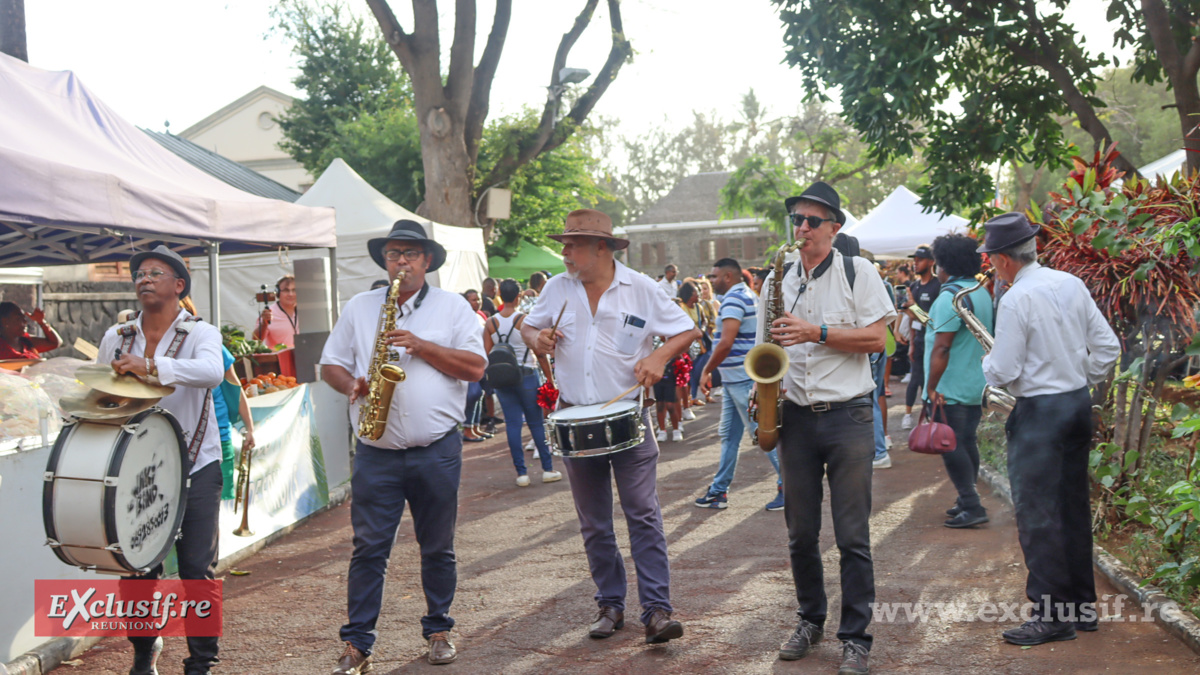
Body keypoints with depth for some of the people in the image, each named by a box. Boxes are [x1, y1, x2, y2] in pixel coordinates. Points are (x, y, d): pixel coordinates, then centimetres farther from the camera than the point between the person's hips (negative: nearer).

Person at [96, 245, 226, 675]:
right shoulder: (116, 338, 8)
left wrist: (151, 367, -37)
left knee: (198, 568, -2)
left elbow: (211, 372, -26)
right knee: (138, 567, 7)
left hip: (194, 467, -3)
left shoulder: (200, 333, -5)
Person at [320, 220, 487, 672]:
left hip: (437, 452, -1)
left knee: (438, 548, 10)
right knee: (368, 549, 0)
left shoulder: (452, 307, 5)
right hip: (376, 452, 1)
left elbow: (475, 366, -4)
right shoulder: (359, 307, 11)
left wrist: (421, 346, -13)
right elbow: (330, 364, 12)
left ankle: (439, 630, 25)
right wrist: (351, 384, -9)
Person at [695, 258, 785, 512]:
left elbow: (726, 342, -25)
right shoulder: (750, 296, 17)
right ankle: (719, 491, 17)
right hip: (735, 379, 11)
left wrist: (707, 371, -15)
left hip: (742, 380, -11)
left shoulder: (734, 299, -15)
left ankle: (787, 485, 0)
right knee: (728, 435, 12)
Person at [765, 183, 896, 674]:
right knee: (800, 532, 11)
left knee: (853, 537, -1)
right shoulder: (778, 280, 11)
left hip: (848, 416, -4)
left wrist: (816, 332, -18)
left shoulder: (857, 272, -1)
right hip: (795, 417, 4)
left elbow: (876, 338, -9)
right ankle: (810, 620, 29)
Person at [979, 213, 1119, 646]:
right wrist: (1082, 383, 16)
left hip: (1039, 413, -8)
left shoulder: (1016, 300, -17)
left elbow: (1005, 373, -17)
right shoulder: (1072, 285, 5)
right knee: (1074, 508, 15)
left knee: (1037, 515, -2)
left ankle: (1052, 615, 0)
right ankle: (1081, 604, 23)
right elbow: (1108, 347, 7)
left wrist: (987, 363, 4)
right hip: (1079, 404, 8)